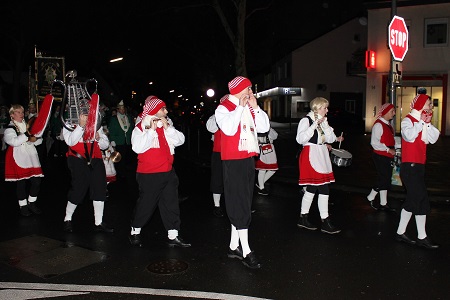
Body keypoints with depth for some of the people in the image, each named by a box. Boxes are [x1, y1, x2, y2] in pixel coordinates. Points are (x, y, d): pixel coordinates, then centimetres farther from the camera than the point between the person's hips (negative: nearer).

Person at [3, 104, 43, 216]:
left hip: (31, 157, 5)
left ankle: (32, 203, 20)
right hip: (19, 159, -5)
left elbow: (39, 141, 13)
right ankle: (23, 206, 15)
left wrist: (33, 139, -8)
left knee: (36, 181, 1)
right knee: (21, 183, 0)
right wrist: (27, 135, -20)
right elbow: (14, 142, -21)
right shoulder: (9, 129, -2)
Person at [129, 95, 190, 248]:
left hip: (168, 172, 6)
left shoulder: (166, 125, 12)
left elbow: (180, 140, 2)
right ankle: (135, 232, 26)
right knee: (146, 204, 5)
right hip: (149, 174, -6)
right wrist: (151, 130, -19)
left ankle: (173, 236, 16)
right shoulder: (141, 127, -6)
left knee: (171, 204, 7)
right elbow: (138, 147, -21)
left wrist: (167, 127, -10)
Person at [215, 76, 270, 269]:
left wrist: (255, 107, -1)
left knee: (243, 204, 11)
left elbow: (264, 127, 7)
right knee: (240, 205, -8)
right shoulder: (224, 108, -6)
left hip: (248, 159, 8)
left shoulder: (250, 108, 15)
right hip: (233, 161, -8)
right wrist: (240, 107, -15)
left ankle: (234, 246, 22)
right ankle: (246, 251, -4)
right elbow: (229, 129, -23)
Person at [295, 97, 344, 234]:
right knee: (324, 189, -9)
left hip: (321, 157, 9)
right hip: (311, 156, -9)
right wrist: (315, 125, -22)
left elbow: (330, 139, 7)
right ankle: (325, 223, -1)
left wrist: (325, 124, -3)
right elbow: (300, 139, -23)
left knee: (312, 189, 12)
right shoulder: (306, 120, -10)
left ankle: (303, 218, 21)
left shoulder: (323, 121, 15)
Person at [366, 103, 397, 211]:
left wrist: (393, 149, 10)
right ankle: (370, 198, 11)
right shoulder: (378, 124, -14)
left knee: (386, 180, 11)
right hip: (380, 156, -9)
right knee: (383, 179, -7)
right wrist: (388, 149, -19)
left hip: (388, 156, 9)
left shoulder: (388, 125, 16)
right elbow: (374, 143, -20)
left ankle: (383, 204, 17)